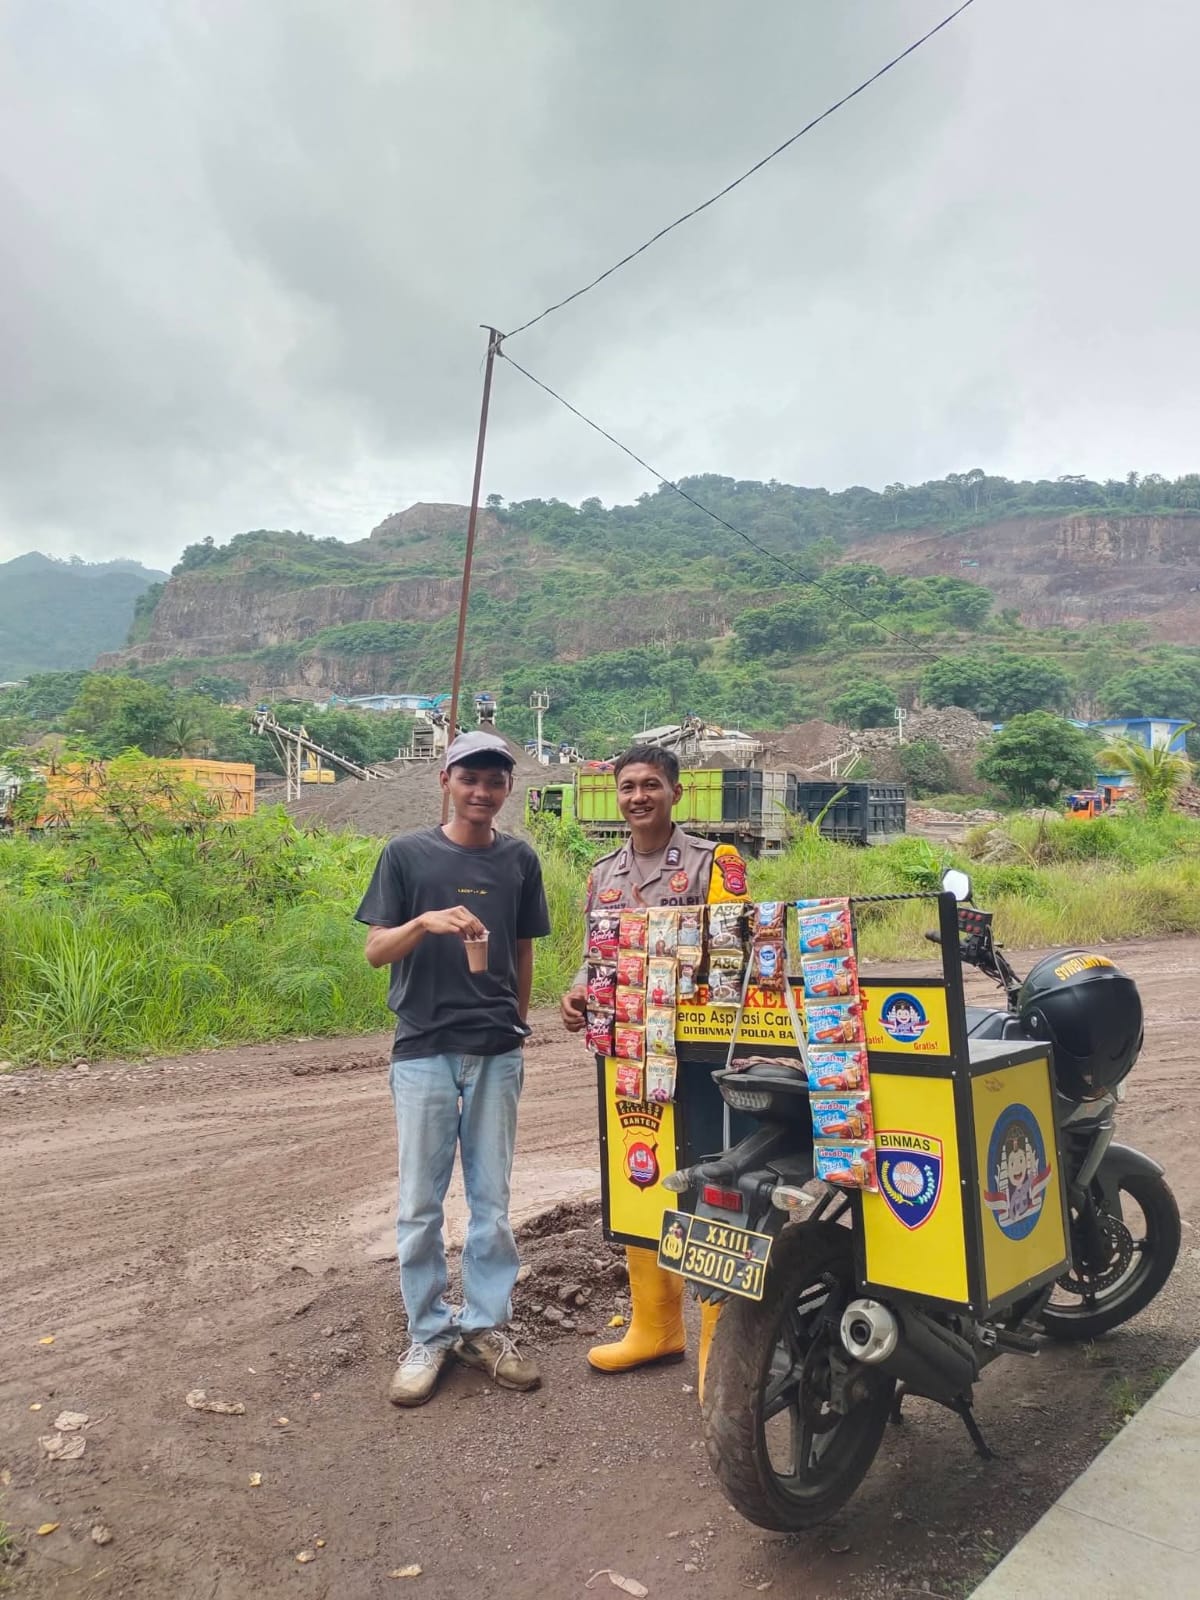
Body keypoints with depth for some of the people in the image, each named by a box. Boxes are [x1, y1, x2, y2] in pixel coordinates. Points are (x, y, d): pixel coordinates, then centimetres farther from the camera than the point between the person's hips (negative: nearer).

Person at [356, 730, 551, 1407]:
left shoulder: (520, 859, 6)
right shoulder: (407, 854, -1)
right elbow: (376, 949, -3)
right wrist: (426, 922, -22)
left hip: (497, 1052, 2)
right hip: (425, 1050, -2)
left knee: (493, 1199, 9)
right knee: (421, 1203, 6)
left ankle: (487, 1325, 24)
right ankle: (429, 1334, 21)